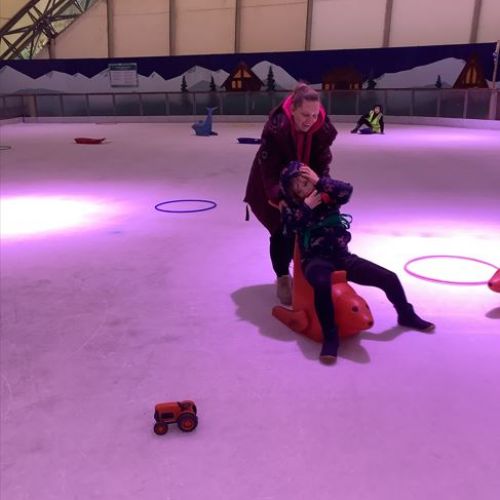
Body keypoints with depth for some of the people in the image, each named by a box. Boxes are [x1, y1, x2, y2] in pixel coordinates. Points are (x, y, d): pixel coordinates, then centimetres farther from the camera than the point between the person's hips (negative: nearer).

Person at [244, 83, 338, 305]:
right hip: (271, 186, -4)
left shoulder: (323, 129, -21)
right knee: (282, 230, -7)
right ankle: (283, 280, 11)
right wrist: (277, 196, -41)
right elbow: (268, 166, -32)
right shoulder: (275, 127, -35)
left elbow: (322, 163, -14)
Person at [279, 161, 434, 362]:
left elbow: (347, 189, -13)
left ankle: (406, 315, 28)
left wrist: (320, 181, -16)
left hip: (341, 256, 3)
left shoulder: (328, 196, 8)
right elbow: (290, 228, -13)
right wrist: (306, 207, -14)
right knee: (322, 285, -41)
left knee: (389, 278, 0)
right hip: (315, 259, -3)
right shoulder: (290, 205, 6)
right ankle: (330, 337, -30)